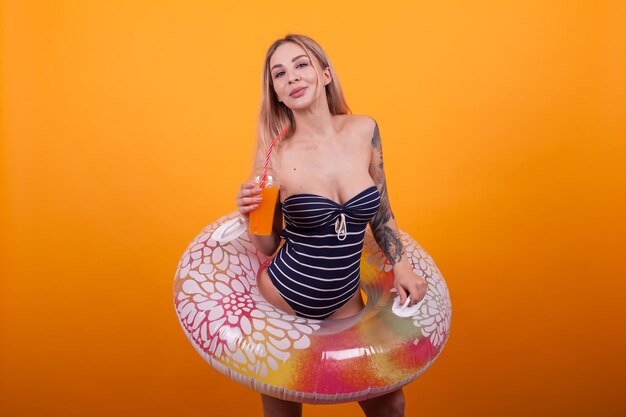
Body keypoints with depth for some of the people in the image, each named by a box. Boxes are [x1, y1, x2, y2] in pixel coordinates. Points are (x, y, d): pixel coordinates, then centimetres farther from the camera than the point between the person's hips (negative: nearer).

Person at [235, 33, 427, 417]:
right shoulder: (274, 154, -14)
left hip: (344, 304, 3)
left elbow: (380, 210, 9)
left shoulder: (364, 130, -5)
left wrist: (401, 266, 1)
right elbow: (269, 246, -5)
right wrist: (253, 216, -24)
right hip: (281, 299, -2)